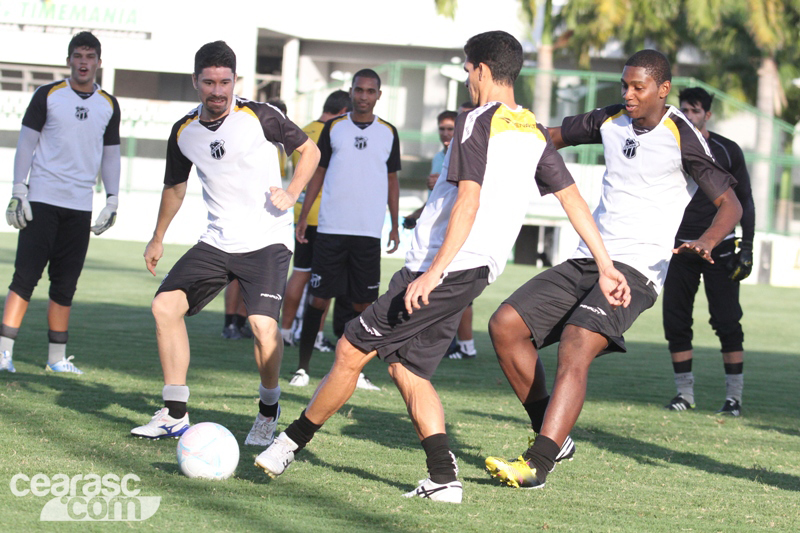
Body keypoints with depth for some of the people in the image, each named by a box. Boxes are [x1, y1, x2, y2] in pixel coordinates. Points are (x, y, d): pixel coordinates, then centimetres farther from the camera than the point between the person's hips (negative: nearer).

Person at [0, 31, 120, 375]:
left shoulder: (108, 105, 11)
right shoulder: (48, 95, 0)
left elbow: (110, 154, 18)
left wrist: (113, 201, 12)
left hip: (80, 205, 4)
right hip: (42, 201, -3)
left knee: (66, 283, 5)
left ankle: (57, 357, 12)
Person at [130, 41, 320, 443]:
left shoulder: (259, 117, -9)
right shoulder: (183, 132, 5)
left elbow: (309, 150, 3)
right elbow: (175, 186, 22)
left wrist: (291, 193, -11)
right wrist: (158, 239, 29)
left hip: (267, 240, -5)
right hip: (217, 240, 5)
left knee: (263, 324, -22)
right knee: (166, 305, -7)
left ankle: (269, 410, 3)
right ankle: (175, 414, 2)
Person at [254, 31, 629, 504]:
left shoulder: (477, 123, -10)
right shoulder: (535, 134, 14)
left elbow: (468, 203, -20)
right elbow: (575, 199, 13)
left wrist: (433, 272, -23)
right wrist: (607, 267, 16)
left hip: (444, 270, -9)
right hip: (476, 273, 9)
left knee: (352, 350, -1)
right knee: (408, 368, 12)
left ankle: (291, 444, 7)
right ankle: (444, 478, 1)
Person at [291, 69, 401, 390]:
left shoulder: (388, 133, 9)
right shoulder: (333, 128, 6)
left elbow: (392, 181, 15)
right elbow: (318, 173, 10)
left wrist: (395, 227, 12)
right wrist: (303, 216, 4)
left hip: (369, 231, 1)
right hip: (331, 228, -1)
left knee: (363, 303, 1)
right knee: (319, 298, -2)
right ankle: (302, 368, 4)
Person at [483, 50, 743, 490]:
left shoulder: (682, 138, -7)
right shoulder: (611, 122, 11)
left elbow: (730, 204, -8)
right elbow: (552, 136, 27)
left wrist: (706, 242, -28)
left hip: (635, 269, -7)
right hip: (585, 262, 8)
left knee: (574, 349, -28)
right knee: (505, 325, -4)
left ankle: (537, 465, -37)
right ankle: (555, 440, 6)